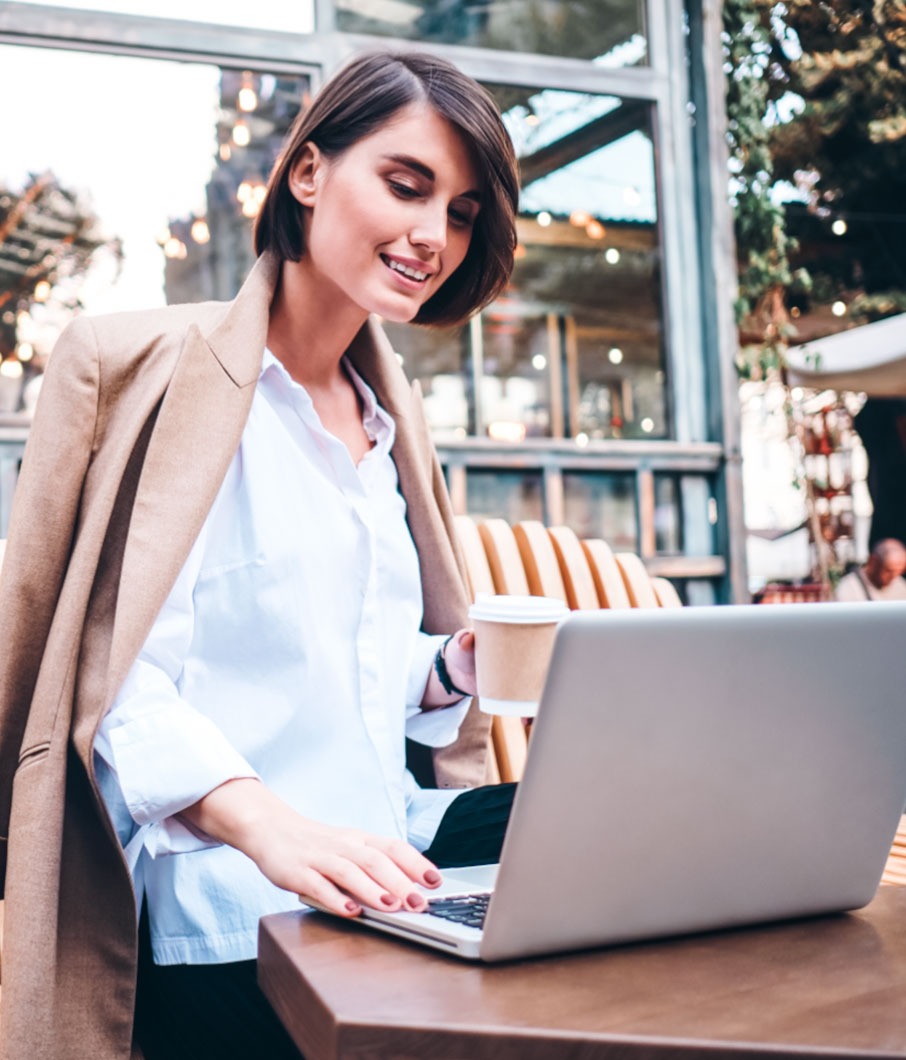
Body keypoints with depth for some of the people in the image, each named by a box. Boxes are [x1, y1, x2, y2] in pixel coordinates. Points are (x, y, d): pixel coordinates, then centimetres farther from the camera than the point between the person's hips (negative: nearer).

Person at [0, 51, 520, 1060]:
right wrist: (270, 827, -31)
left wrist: (457, 667, 3)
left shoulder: (388, 419, 20)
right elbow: (128, 683, -14)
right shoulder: (165, 375, -3)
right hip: (228, 918, -7)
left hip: (382, 870, 8)